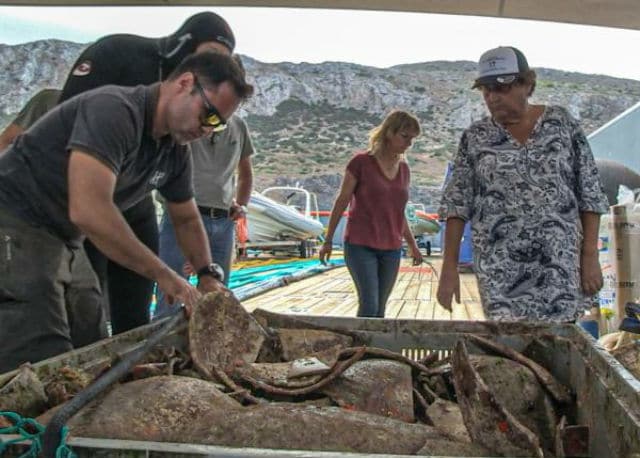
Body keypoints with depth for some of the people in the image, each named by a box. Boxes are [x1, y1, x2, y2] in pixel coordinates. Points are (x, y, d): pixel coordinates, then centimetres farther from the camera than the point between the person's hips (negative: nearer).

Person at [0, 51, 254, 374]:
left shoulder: (175, 150, 5)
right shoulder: (114, 110, -22)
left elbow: (187, 219, 18)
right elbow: (88, 210, -34)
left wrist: (208, 275, 1)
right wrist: (164, 275, -27)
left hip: (59, 244, 9)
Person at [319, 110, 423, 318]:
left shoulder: (404, 169, 9)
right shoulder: (361, 162, -7)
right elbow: (341, 201, -2)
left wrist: (412, 245, 17)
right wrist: (328, 240, 0)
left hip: (391, 249, 5)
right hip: (361, 246, -5)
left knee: (379, 308, 7)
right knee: (369, 304, -12)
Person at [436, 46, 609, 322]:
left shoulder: (562, 123, 4)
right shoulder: (474, 138, 4)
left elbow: (589, 194, 3)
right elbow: (457, 204, 2)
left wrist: (590, 255, -3)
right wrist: (449, 267, -4)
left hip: (560, 265, 0)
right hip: (500, 269, 0)